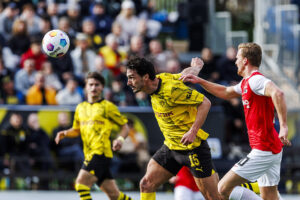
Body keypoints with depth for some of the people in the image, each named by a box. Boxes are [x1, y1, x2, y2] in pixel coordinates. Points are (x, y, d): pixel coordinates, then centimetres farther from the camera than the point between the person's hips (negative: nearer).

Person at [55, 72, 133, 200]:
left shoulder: (107, 106, 1)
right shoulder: (80, 108, 18)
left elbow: (124, 126, 4)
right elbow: (77, 130, 28)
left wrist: (120, 139, -15)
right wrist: (65, 133, 8)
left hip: (101, 152, -6)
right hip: (89, 154, 6)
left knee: (81, 183, -20)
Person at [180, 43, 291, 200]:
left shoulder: (255, 80, -16)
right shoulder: (246, 82, 16)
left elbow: (277, 93, -35)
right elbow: (225, 92, 34)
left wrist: (283, 126, -40)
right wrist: (199, 81, 27)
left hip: (263, 150, -10)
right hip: (273, 150, 10)